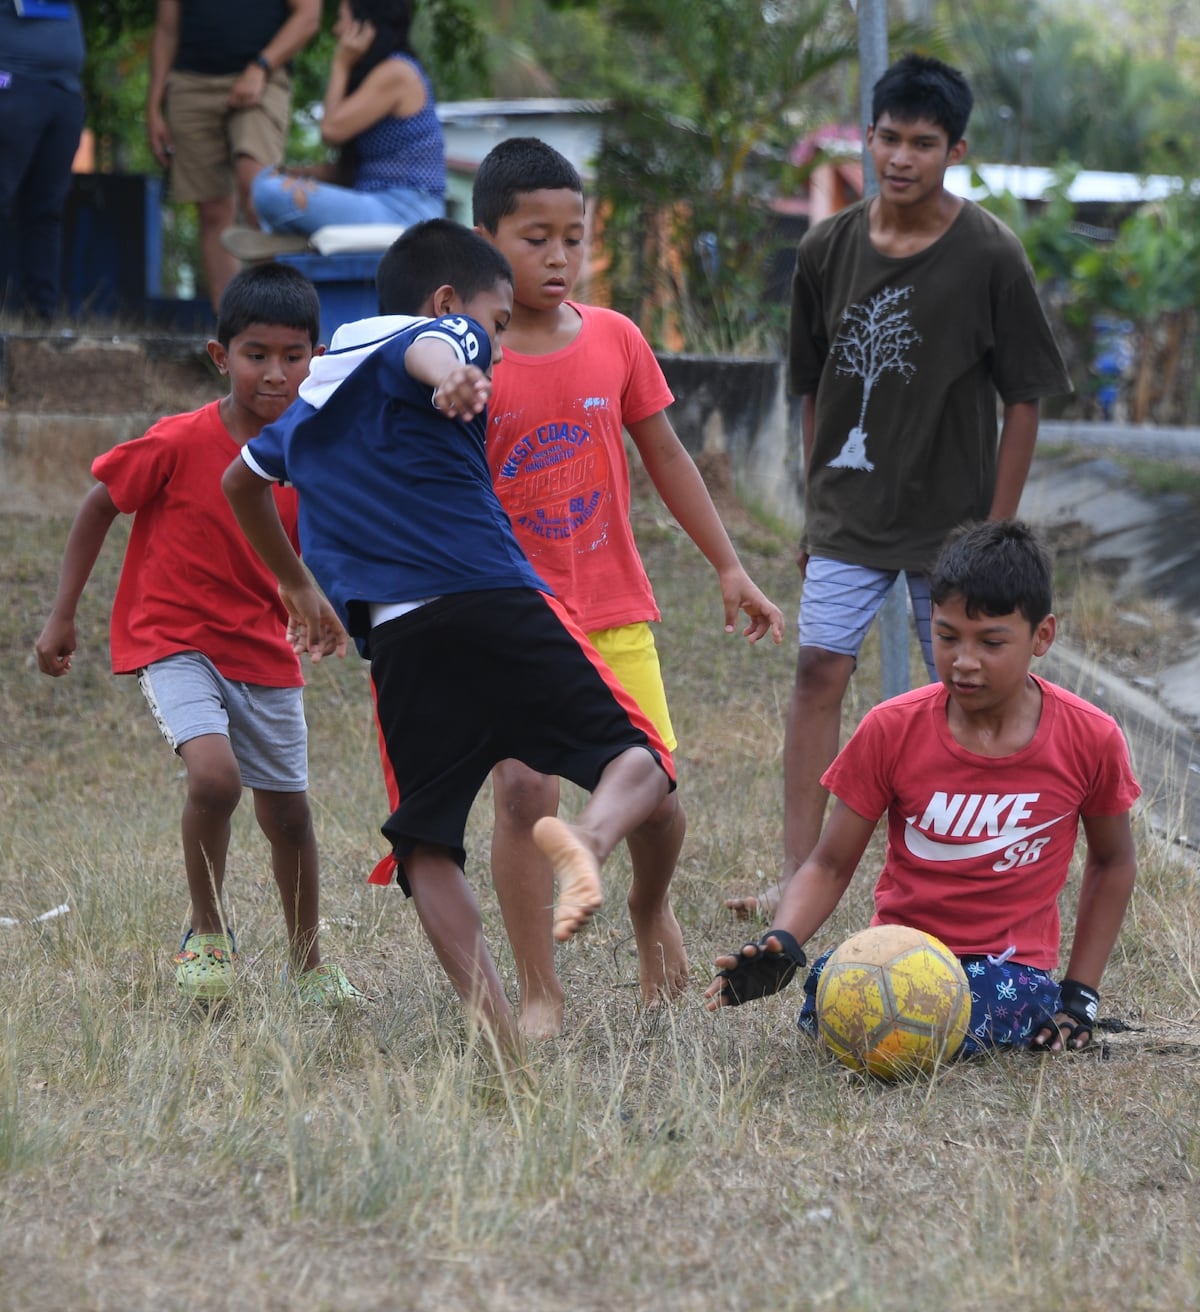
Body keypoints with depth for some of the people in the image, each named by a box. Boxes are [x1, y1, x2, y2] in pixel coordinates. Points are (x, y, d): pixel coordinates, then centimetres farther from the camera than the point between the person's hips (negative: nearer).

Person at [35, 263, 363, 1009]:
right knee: (215, 774, -28)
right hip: (172, 641, -5)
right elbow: (100, 506, -5)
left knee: (288, 813, 12)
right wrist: (63, 616, -2)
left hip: (264, 653, 5)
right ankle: (209, 934, -4)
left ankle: (308, 963, 35)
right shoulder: (180, 443, -18)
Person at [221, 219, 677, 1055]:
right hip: (499, 606, -4)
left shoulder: (316, 395, 31)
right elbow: (430, 349, -16)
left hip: (396, 638, 4)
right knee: (640, 758, 2)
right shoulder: (442, 335, 11)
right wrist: (451, 378, -40)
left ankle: (500, 1034, -10)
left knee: (427, 844, 5)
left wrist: (294, 583, 62)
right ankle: (588, 838, -31)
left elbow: (242, 482, 48)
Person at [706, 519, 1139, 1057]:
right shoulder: (891, 730, -7)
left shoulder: (1090, 740, -7)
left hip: (1009, 964, -1)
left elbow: (1113, 861, 11)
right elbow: (829, 865, -2)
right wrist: (781, 944, -23)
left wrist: (1080, 994, 5)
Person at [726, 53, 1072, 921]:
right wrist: (815, 510, 10)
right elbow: (816, 390, 9)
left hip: (950, 518, -3)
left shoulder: (990, 255, -12)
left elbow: (1025, 399, -8)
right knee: (819, 671, -6)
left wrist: (996, 528, -10)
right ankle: (802, 878, -6)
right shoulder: (828, 249, -1)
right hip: (849, 518, 3)